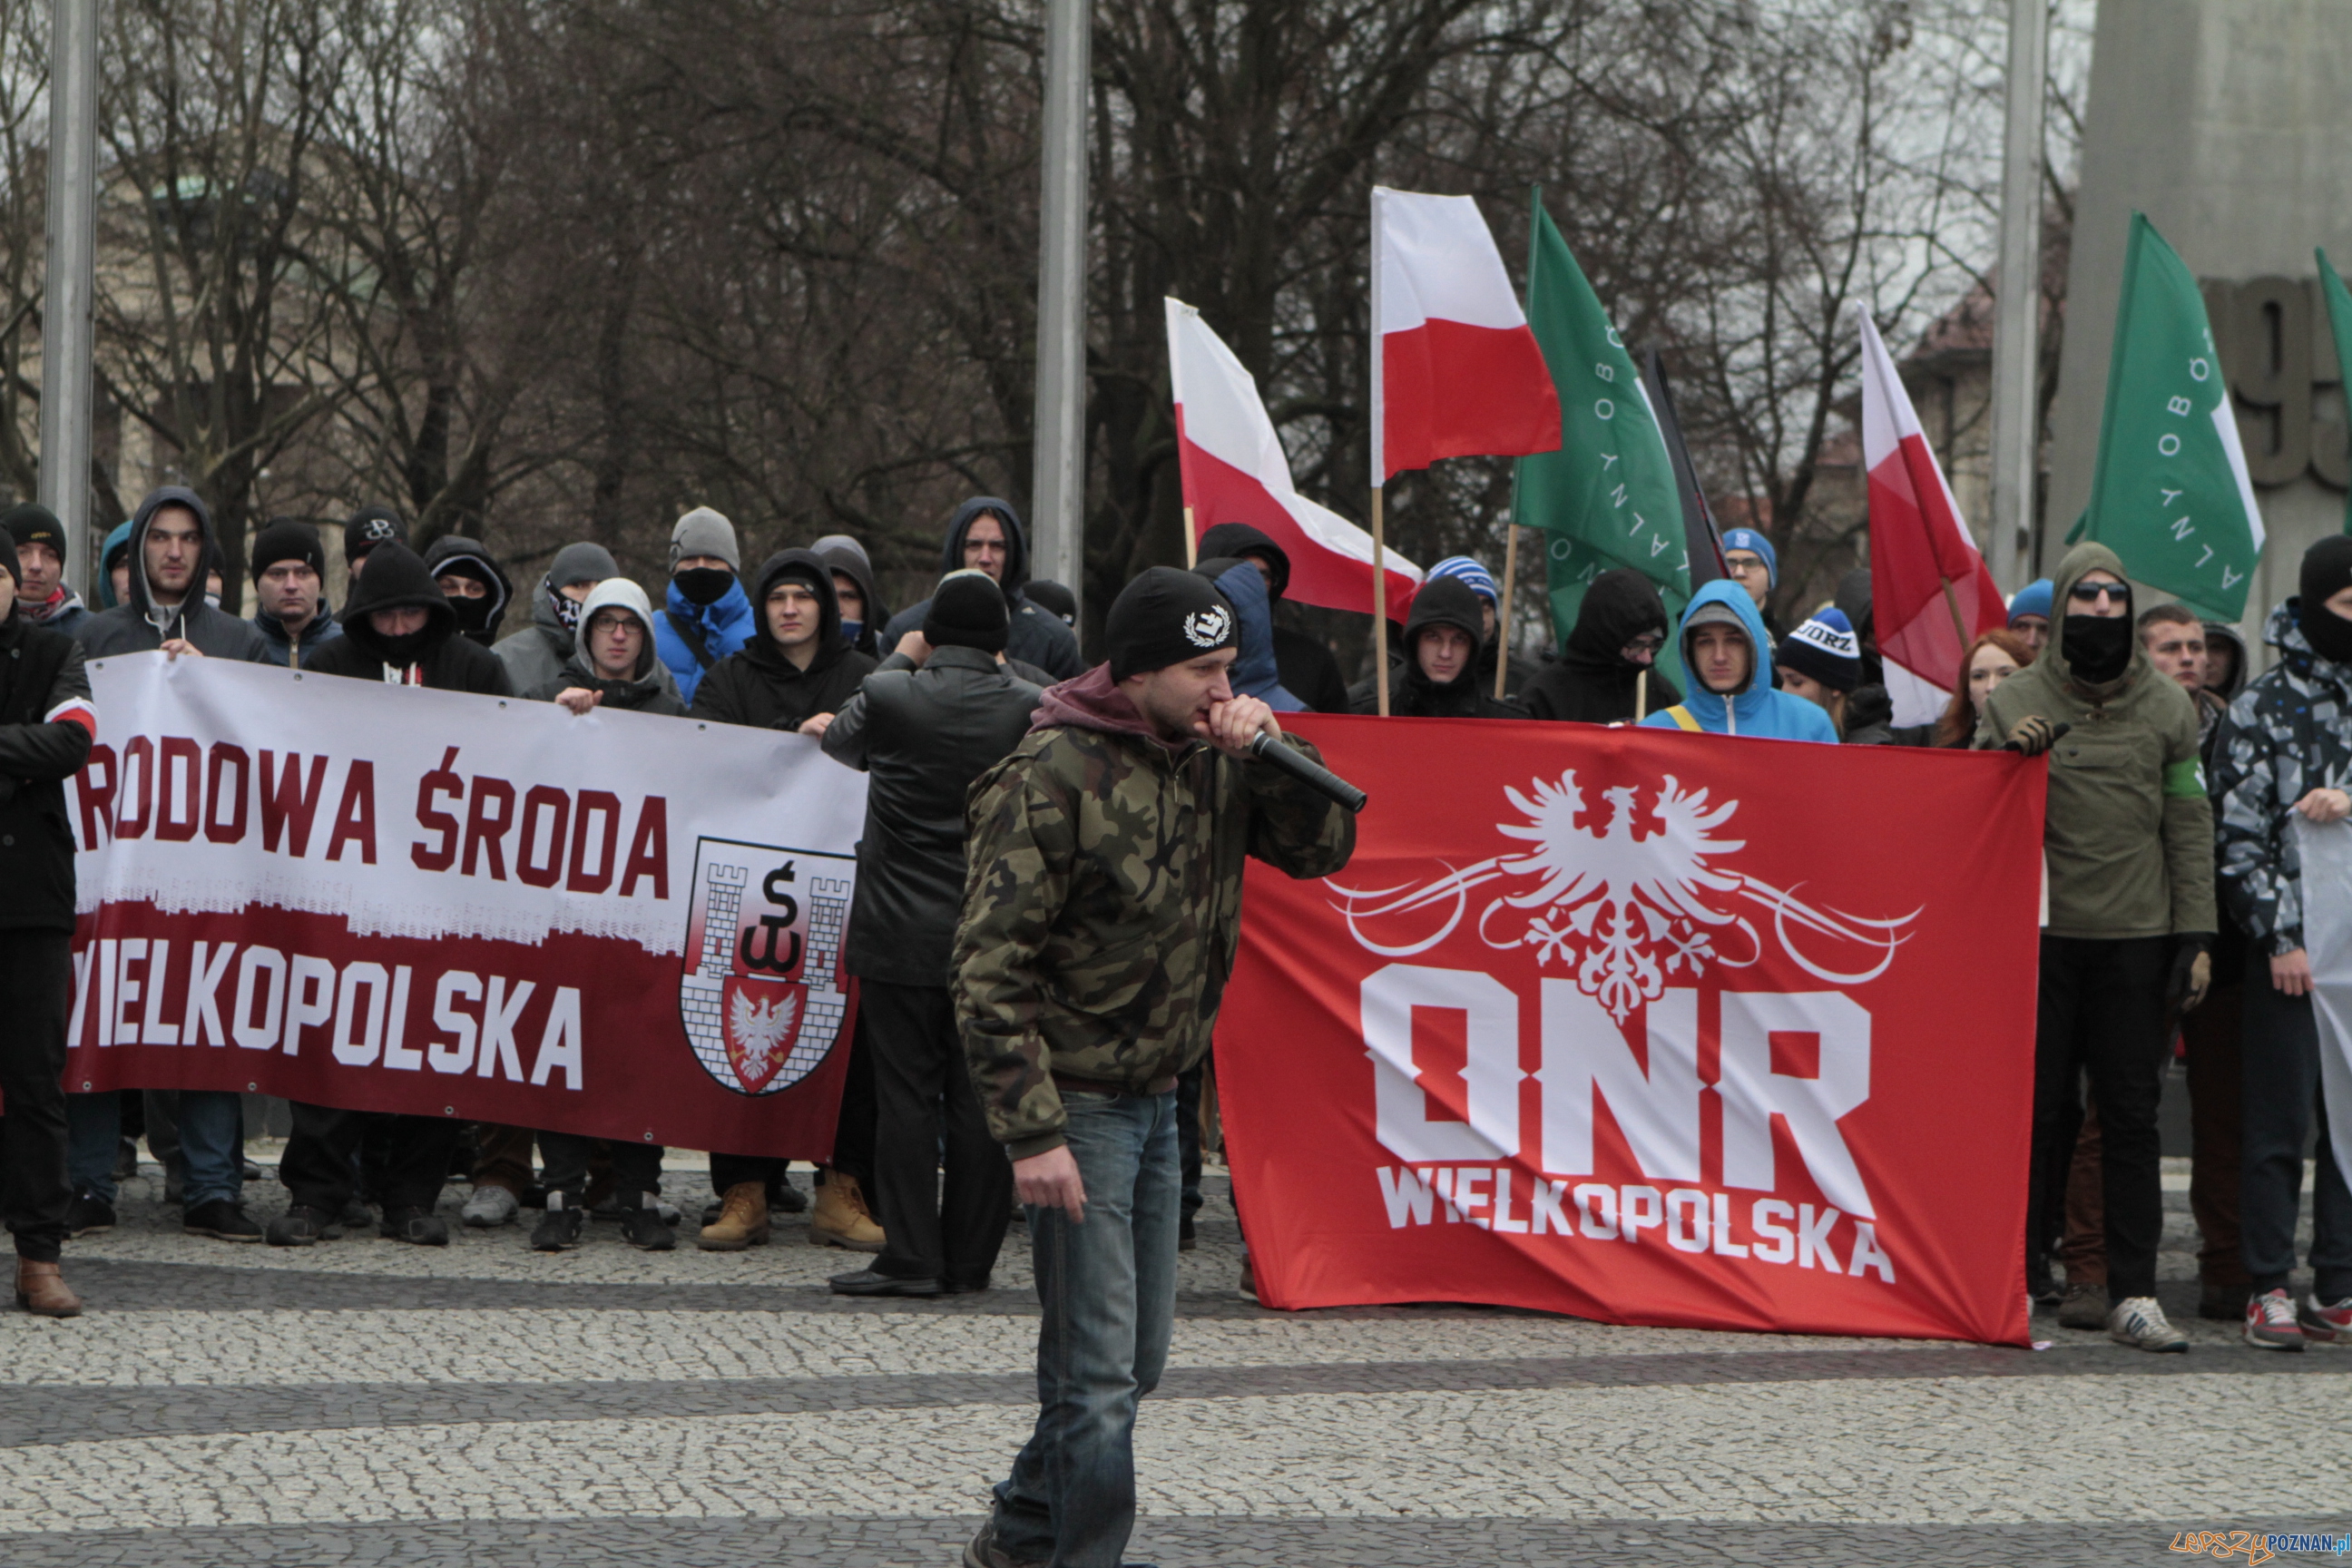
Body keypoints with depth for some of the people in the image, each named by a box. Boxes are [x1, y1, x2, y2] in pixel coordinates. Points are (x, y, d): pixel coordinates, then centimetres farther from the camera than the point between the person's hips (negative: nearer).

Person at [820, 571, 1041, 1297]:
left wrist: (900, 661, 22)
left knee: (905, 1096, 2)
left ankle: (911, 1257, 1)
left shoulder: (891, 696, -10)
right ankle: (968, 1259, 10)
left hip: (902, 935, -2)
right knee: (979, 1100, 7)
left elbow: (840, 740, 11)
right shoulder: (1030, 707, -8)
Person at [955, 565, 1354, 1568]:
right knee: (1098, 1369, -7)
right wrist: (1031, 1133, -22)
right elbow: (990, 967, -18)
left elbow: (1322, 848, 9)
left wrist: (1273, 758, -10)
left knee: (1137, 1359, 16)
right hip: (1078, 1101, -8)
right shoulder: (1052, 776, -17)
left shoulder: (1207, 759, 4)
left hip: (1156, 1099, 8)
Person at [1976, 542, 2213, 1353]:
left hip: (2136, 941, 1)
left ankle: (2134, 1293, 1)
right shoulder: (2015, 702, 5)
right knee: (2038, 1110, 1)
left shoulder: (2167, 708, 9)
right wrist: (2005, 756, -14)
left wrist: (2195, 936, 3)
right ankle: (2020, 1279, 9)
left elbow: (2189, 826, 10)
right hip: (2041, 932, -1)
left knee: (2131, 1114, -1)